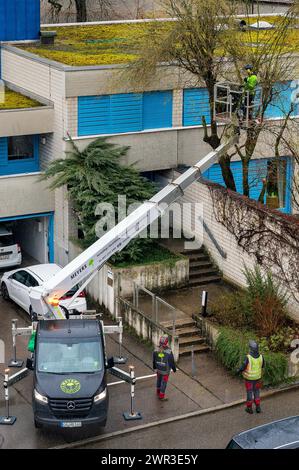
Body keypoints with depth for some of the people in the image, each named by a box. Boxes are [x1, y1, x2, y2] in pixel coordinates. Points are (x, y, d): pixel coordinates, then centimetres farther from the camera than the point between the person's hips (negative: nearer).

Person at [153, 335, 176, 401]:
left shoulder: (156, 351, -16)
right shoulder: (169, 352, -29)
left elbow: (154, 360, 0)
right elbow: (172, 362, -18)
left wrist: (154, 367, 18)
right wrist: (174, 369, -1)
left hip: (158, 369, 4)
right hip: (165, 370, -4)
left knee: (159, 380, 26)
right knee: (163, 383, 12)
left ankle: (158, 393, 45)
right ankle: (161, 396, 25)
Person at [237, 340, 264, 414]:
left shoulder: (248, 358, -31)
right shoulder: (261, 357, -17)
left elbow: (243, 367, -20)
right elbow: (262, 365, 3)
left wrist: (238, 371, 3)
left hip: (249, 378, -3)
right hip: (257, 377, 3)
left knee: (249, 392, 13)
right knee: (256, 391, 21)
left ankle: (249, 408, 26)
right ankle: (258, 407, 26)